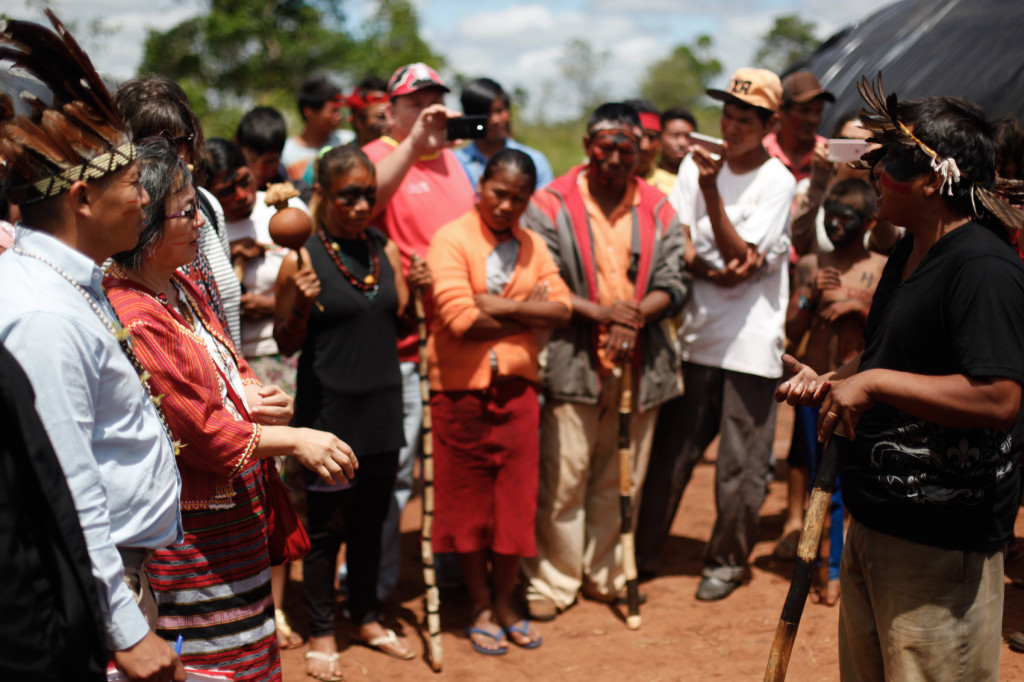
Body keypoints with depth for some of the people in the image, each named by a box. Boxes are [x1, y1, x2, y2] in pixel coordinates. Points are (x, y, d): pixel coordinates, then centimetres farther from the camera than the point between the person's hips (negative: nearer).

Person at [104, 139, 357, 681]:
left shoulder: (179, 287, 8)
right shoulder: (133, 320, -23)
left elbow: (223, 364, 20)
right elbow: (198, 429, -21)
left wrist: (252, 394, -3)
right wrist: (295, 440, -14)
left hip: (236, 509, 10)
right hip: (194, 530, -10)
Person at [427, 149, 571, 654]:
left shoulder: (533, 247, 9)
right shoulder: (450, 241, -7)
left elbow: (562, 309, -5)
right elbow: (461, 320, -20)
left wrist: (500, 305, -15)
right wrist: (529, 314, -9)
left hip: (517, 389, 4)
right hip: (460, 390, -3)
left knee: (515, 499, 8)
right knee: (468, 502, 8)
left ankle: (504, 603, 26)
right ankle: (480, 608, 24)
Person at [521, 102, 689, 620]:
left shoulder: (657, 209, 10)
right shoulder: (551, 205, -2)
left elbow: (673, 284, 5)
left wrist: (636, 315, -14)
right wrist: (601, 312, -17)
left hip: (639, 364, 4)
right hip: (573, 362, -4)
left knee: (622, 479, 11)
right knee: (563, 478, -1)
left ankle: (606, 575, 26)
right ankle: (552, 581, 13)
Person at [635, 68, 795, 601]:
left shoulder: (778, 183, -6)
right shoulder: (698, 164, 6)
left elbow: (739, 258, -14)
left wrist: (711, 191, -22)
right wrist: (713, 270, -15)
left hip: (751, 341, -3)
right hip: (695, 332, 3)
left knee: (741, 465, 3)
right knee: (669, 450, 8)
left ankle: (727, 561, 22)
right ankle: (643, 551, 22)